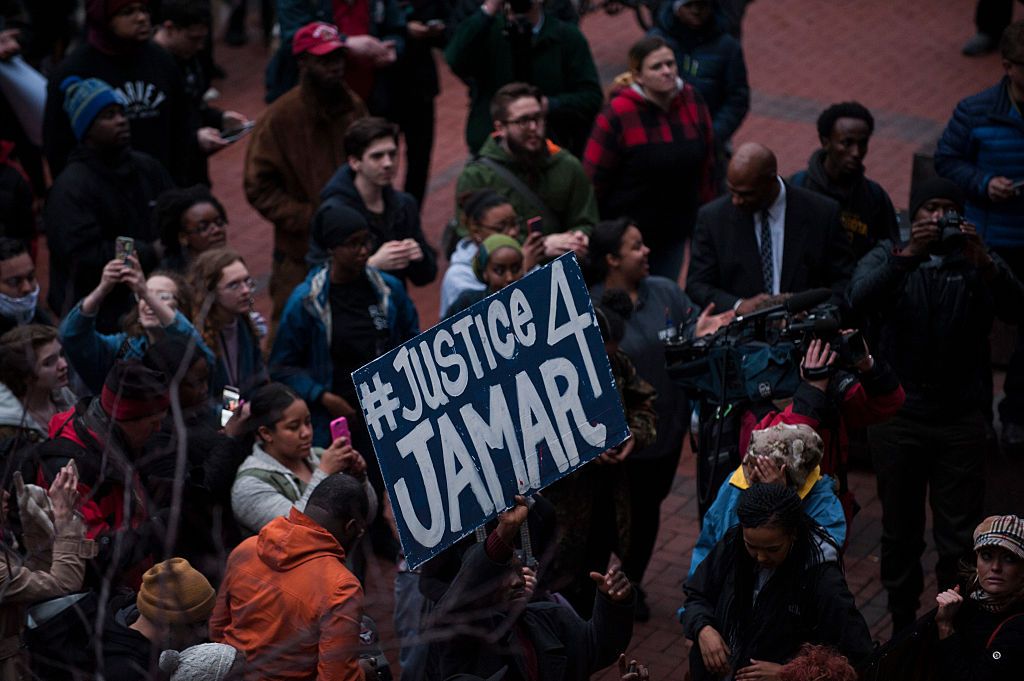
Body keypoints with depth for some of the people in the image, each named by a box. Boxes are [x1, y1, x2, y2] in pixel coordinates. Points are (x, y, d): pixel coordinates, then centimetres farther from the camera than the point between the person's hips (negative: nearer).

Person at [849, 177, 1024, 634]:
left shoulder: (977, 262, 1)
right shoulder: (890, 256, 2)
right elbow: (861, 298, -19)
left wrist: (983, 261, -32)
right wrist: (909, 253, -31)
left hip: (960, 419, -1)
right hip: (899, 414, 1)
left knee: (959, 538, 0)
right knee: (900, 532, 12)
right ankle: (902, 627, 26)